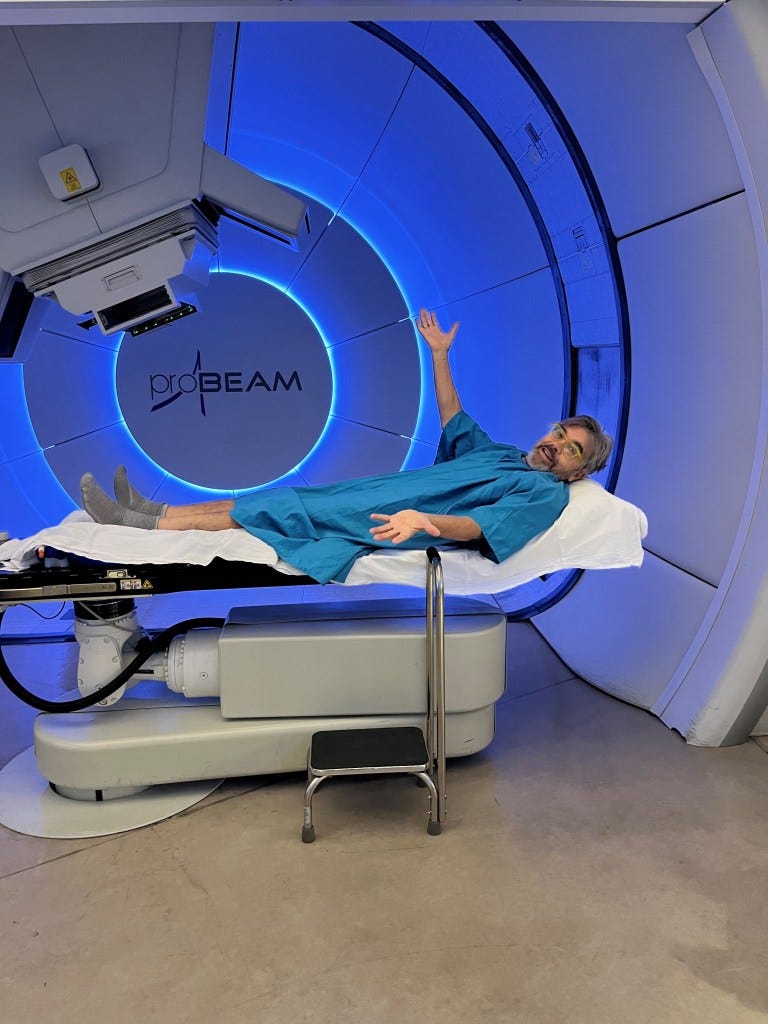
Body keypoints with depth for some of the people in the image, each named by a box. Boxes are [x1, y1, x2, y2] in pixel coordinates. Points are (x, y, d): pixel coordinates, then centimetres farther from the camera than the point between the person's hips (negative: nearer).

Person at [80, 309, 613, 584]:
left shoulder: (546, 492, -4)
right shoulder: (500, 455, 22)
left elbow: (480, 527, -22)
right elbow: (454, 421, 32)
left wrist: (427, 521, -40)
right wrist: (440, 355, 30)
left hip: (380, 527, -8)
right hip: (375, 491, 8)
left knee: (278, 506, -10)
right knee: (274, 498, 4)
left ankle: (142, 525, -3)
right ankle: (155, 512, 10)